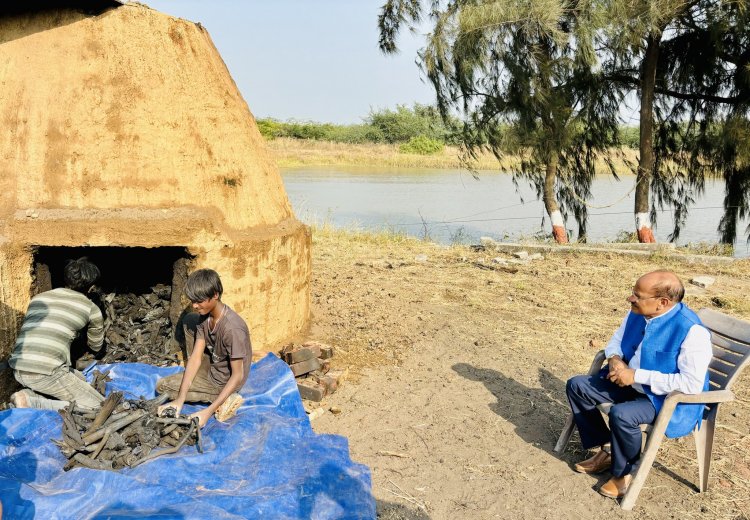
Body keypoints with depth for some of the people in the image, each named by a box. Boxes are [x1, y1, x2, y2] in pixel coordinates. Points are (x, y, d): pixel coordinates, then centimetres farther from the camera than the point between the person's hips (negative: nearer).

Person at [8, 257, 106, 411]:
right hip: (45, 373, -7)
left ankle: (30, 394, 5)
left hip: (18, 371, 7)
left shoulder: (38, 298, 20)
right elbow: (96, 347, 24)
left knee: (80, 379, 28)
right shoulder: (91, 308, 7)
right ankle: (31, 403, -11)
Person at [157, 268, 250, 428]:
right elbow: (195, 357, -13)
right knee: (189, 320, 8)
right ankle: (193, 374, 12)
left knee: (162, 386, 0)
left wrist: (208, 411, -32)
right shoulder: (204, 316, -12)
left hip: (224, 381, -8)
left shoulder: (232, 328, -36)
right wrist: (180, 400, -20)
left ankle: (222, 399, -6)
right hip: (213, 364, 8)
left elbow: (238, 376, -29)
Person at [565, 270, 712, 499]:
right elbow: (616, 341, 12)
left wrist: (637, 375, -29)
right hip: (631, 384, 8)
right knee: (577, 385, -1)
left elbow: (692, 384, -31)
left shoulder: (692, 331, -28)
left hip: (669, 400, -8)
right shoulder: (637, 314, -5)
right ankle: (603, 450, 12)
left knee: (621, 414, -33)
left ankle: (623, 473, -3)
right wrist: (615, 359, -12)